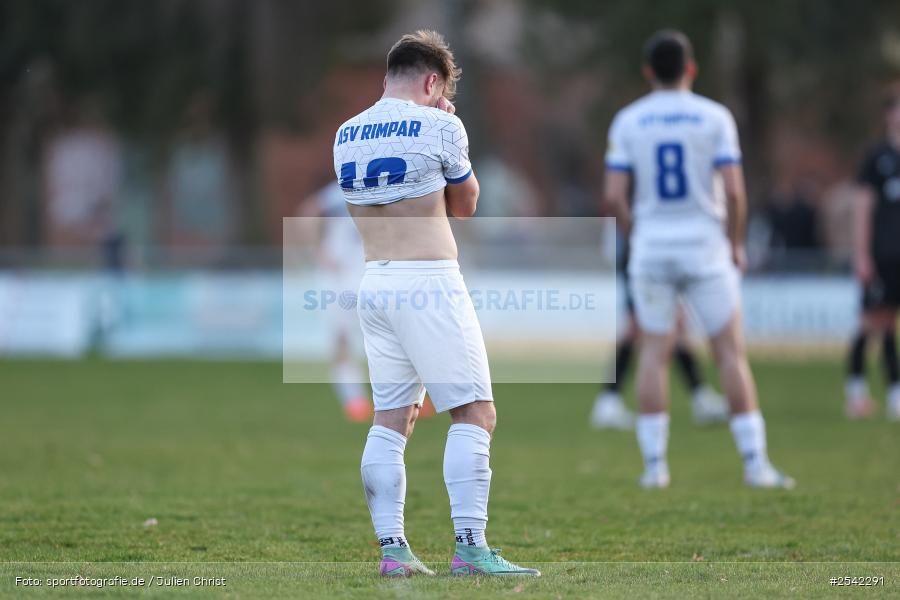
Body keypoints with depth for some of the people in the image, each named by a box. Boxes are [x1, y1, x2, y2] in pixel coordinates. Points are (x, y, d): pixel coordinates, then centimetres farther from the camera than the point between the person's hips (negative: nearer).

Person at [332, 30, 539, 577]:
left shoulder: (346, 135, 11)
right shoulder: (438, 126, -7)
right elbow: (465, 204, 8)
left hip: (374, 283, 7)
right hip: (429, 284, -7)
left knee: (392, 420, 10)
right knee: (475, 413, -4)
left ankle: (392, 548, 7)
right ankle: (470, 547, -12)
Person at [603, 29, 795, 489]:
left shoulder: (627, 121, 1)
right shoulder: (714, 117, -3)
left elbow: (613, 196, -5)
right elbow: (733, 190, -10)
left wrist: (635, 237, 11)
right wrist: (736, 243, 4)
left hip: (652, 245, 2)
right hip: (705, 245, -1)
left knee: (654, 353, 8)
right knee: (731, 352, 2)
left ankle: (654, 463, 3)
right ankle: (755, 461, -2)